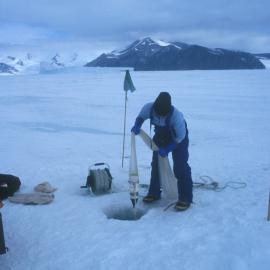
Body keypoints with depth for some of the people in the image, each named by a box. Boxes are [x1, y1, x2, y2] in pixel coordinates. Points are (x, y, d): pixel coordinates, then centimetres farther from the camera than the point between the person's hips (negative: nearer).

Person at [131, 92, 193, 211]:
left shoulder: (176, 115, -38)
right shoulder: (149, 108, -28)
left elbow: (180, 137, -25)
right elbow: (140, 117, -5)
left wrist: (167, 149, -28)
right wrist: (137, 126, -26)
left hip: (178, 137, -5)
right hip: (160, 135, 5)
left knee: (180, 166, -13)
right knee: (156, 163, 9)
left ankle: (185, 198, -3)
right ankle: (154, 193, 24)